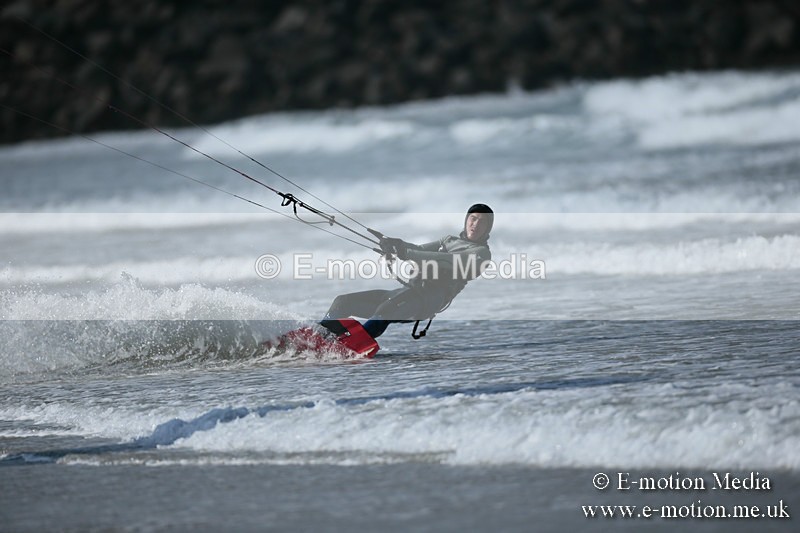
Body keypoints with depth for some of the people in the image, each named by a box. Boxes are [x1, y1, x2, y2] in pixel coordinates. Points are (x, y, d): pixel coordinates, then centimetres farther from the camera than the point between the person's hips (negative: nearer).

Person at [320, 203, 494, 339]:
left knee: (386, 310, -38)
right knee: (343, 302, -5)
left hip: (432, 297, -8)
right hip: (409, 289, 8)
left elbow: (450, 260, -9)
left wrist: (407, 253, -18)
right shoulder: (450, 239, 29)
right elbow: (421, 250, 17)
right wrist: (395, 245, -5)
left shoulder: (481, 252, 6)